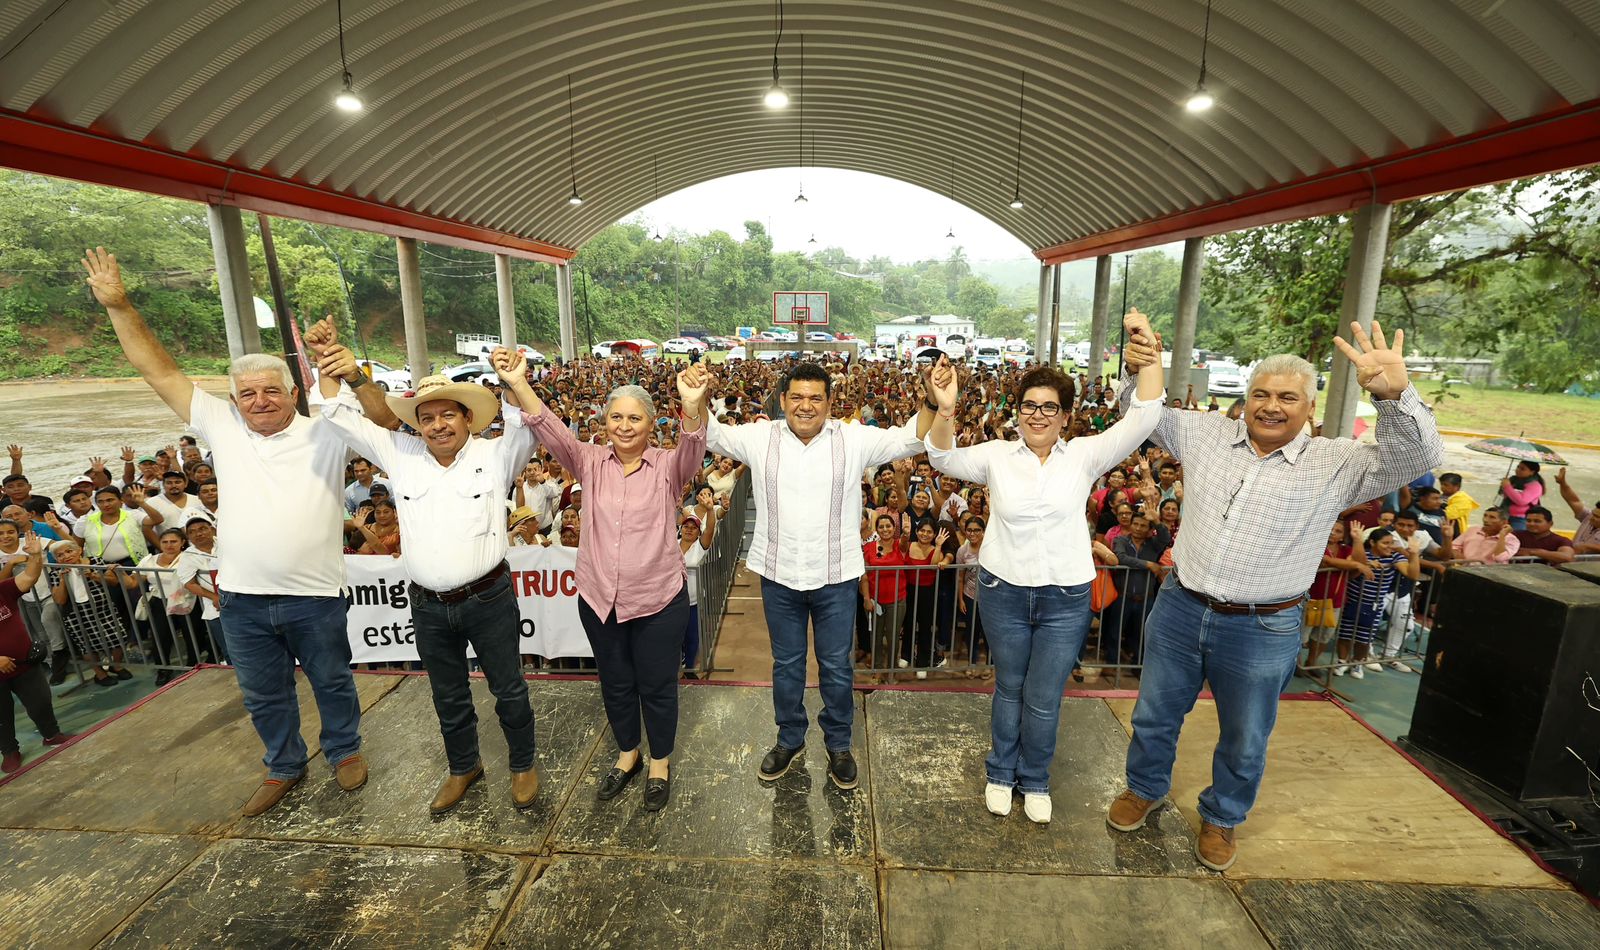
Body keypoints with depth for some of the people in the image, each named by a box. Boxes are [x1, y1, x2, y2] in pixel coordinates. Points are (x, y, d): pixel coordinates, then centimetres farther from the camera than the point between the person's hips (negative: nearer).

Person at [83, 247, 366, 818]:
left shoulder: (325, 434, -6)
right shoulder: (223, 428, 3)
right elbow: (160, 372, 7)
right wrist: (118, 306, 4)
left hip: (316, 596, -3)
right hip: (243, 599, 4)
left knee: (332, 681, 15)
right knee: (263, 694, 20)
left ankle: (345, 750, 38)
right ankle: (284, 767, 40)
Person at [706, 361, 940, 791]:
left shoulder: (853, 440, -6)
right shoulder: (760, 438, -3)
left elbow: (909, 440, -7)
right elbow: (711, 436, -3)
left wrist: (930, 403, -26)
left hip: (836, 577, -1)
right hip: (778, 575, 1)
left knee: (836, 667, 14)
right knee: (786, 664, 18)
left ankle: (839, 744, 37)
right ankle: (789, 739, 41)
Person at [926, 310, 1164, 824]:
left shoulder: (1084, 456, -2)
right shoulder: (997, 455, -2)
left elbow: (1142, 419, -10)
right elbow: (944, 459, -13)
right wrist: (945, 411, -31)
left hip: (1066, 599, 0)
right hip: (1003, 592, 0)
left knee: (1044, 699, 12)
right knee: (1008, 689, 18)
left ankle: (1035, 781, 36)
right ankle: (1001, 774, 39)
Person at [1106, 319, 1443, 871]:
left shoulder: (1336, 465, -7)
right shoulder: (1205, 434, -1)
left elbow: (1418, 458, -18)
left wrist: (1395, 394, -37)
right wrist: (1140, 373, -15)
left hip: (1262, 630, -1)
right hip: (1180, 608, 2)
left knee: (1245, 740, 18)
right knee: (1155, 713, 18)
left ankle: (1221, 818, 44)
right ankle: (1145, 789, 44)